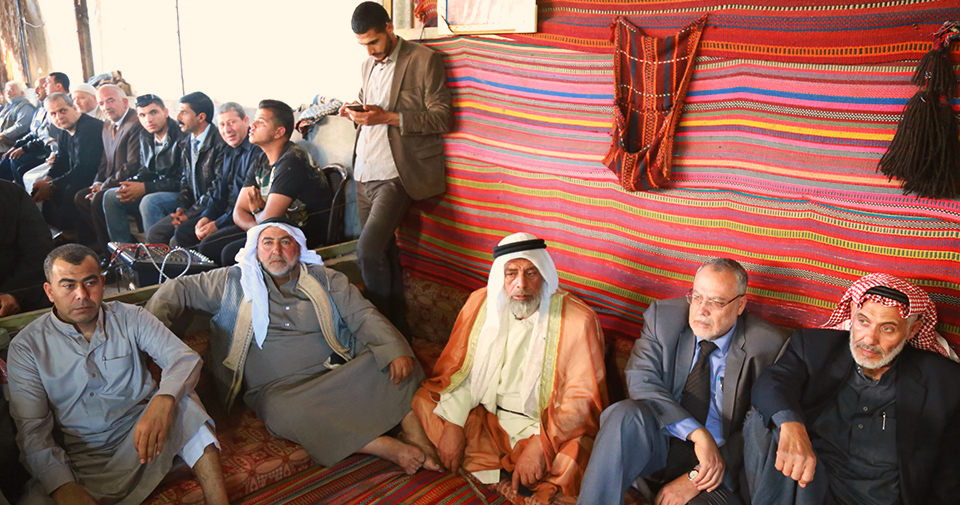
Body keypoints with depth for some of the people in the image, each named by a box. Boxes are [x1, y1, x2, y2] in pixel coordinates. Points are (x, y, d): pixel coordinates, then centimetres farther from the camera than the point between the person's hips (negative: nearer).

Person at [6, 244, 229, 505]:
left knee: (183, 404, -27)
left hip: (138, 443, 2)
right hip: (78, 462, -1)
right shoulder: (26, 346, 0)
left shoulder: (130, 318, 2)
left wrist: (162, 401, -33)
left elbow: (185, 358, -10)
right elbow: (32, 428, -6)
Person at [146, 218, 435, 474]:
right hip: (280, 388, -1)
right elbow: (179, 290, 15)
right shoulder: (235, 282, 11)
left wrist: (397, 351, -15)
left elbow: (365, 317, 3)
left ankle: (415, 435, -27)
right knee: (282, 412, -38)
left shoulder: (326, 280, 11)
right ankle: (387, 448, -33)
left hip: (339, 373, 2)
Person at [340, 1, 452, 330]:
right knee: (383, 253, 10)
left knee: (368, 250, -18)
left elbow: (440, 118, -9)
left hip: (396, 173, -7)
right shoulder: (369, 65, 19)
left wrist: (388, 117, -18)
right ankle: (396, 327, 21)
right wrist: (354, 114, 5)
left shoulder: (423, 60, -3)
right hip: (365, 173, 7)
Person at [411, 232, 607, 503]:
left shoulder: (577, 320, -14)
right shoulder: (480, 303, -1)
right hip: (485, 418, 4)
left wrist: (541, 446, -27)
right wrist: (452, 425, -9)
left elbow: (583, 397, -17)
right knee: (421, 400, -10)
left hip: (545, 428, -4)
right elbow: (457, 369, 4)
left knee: (572, 460, -34)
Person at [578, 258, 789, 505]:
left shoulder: (768, 346, -7)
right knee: (626, 414, -32)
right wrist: (697, 433, -24)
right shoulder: (663, 316, -2)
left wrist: (698, 477, -16)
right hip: (655, 445, 2)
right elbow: (640, 380, -12)